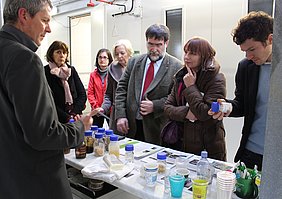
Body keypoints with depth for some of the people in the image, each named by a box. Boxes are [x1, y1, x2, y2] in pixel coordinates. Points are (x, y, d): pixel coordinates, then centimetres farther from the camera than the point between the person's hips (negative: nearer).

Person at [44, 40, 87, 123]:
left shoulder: (71, 70, 7)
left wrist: (74, 113, -8)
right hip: (56, 120, -3)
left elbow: (82, 93, 4)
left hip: (75, 118, 3)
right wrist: (67, 117, -15)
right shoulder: (45, 72, -4)